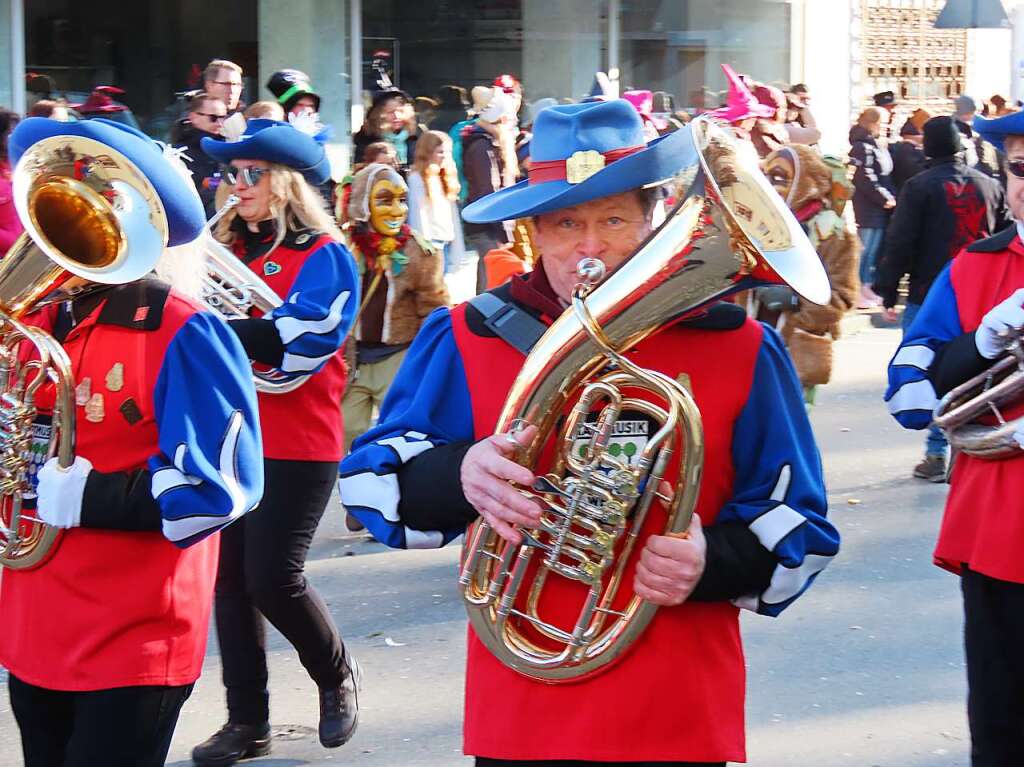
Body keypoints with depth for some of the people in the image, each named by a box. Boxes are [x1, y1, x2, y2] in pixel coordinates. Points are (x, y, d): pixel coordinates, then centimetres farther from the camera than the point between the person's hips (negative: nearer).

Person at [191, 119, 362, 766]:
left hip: (297, 444, -6)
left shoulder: (323, 254, -6)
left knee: (272, 576, -9)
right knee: (230, 576, 5)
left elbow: (294, 340, -21)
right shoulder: (232, 246, 13)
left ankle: (337, 674, 18)